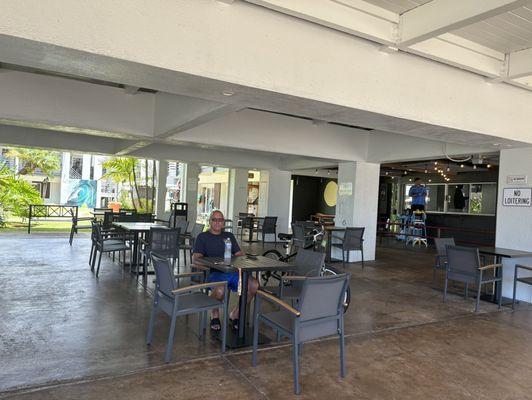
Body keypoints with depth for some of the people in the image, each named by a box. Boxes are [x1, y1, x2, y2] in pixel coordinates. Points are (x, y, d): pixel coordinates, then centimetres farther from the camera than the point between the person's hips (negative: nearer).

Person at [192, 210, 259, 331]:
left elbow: (239, 253, 23)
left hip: (233, 271, 4)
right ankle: (215, 316, -2)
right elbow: (195, 258, 3)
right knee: (220, 290, -37)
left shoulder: (229, 236, 26)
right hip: (214, 272, -4)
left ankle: (235, 314, 0)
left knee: (253, 285, -22)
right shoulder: (203, 237, 13)